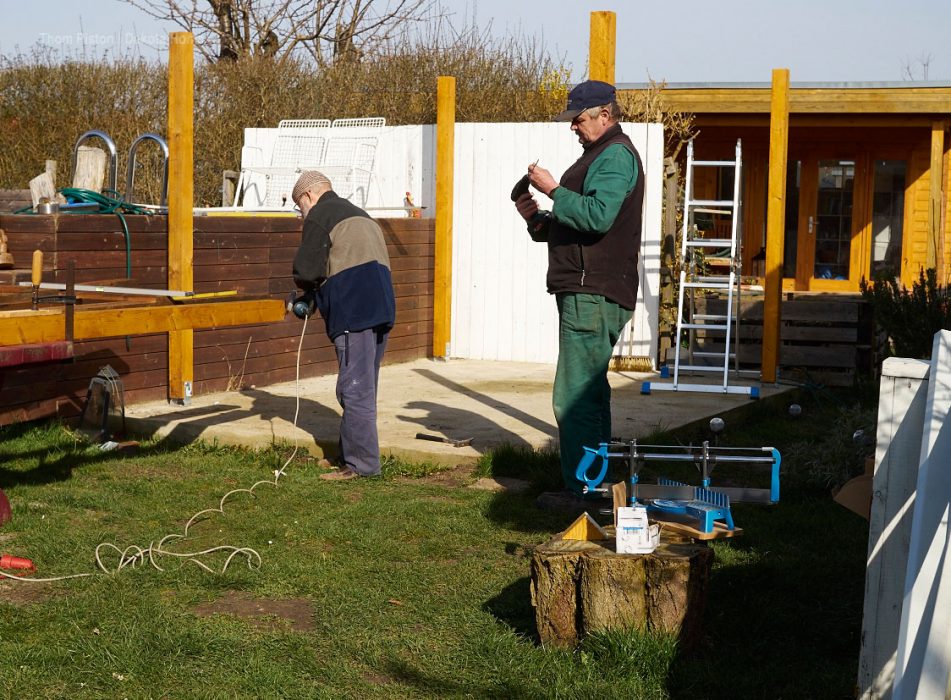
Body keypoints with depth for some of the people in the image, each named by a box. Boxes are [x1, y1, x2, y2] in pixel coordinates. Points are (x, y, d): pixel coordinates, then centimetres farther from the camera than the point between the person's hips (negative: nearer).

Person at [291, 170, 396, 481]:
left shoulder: (319, 216, 1)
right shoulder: (358, 214, 29)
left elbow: (307, 269, -9)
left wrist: (306, 288, 15)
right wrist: (312, 296, 20)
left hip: (354, 312, -9)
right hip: (381, 307, 9)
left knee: (354, 389, -8)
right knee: (364, 387, 14)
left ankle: (361, 463, -7)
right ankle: (352, 455, 21)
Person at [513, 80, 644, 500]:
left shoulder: (615, 155, -10)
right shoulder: (599, 156, 25)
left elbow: (597, 216, -25)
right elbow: (574, 227, 27)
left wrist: (553, 190, -17)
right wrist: (537, 219, 11)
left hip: (593, 296, -11)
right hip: (588, 294, 12)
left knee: (574, 398, -13)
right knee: (590, 393, 16)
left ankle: (581, 493, -11)